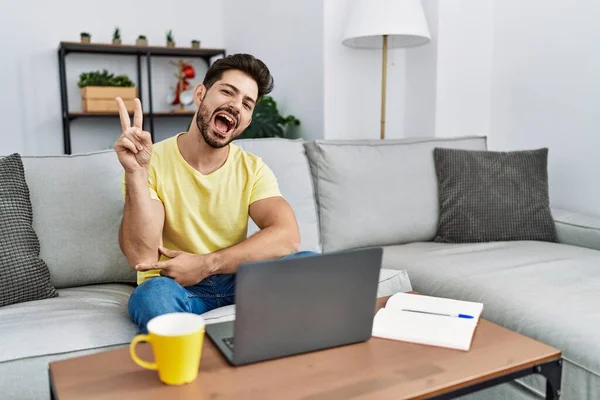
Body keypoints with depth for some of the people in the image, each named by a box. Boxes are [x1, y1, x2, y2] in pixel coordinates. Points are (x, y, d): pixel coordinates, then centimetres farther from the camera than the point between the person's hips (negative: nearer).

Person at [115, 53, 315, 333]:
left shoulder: (253, 169, -1)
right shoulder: (153, 162, -11)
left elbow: (287, 237, -17)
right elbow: (142, 258, -22)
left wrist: (204, 265, -24)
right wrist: (136, 172, -32)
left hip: (236, 281, 3)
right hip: (174, 287, -3)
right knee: (154, 294, -38)